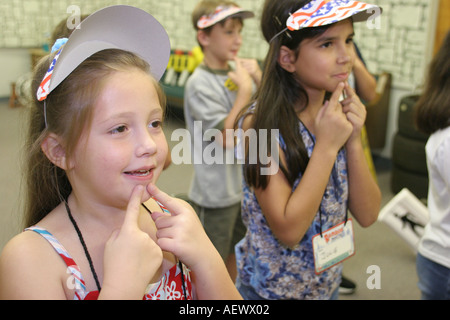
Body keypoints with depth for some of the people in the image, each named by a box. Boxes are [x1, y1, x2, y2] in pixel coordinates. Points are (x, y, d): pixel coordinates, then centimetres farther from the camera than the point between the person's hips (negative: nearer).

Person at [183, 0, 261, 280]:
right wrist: (245, 90, -21)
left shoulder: (238, 73, 0)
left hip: (245, 185, 7)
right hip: (216, 192, -6)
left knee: (237, 256, 23)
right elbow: (227, 138, -25)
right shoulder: (200, 83, -18)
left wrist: (259, 79, -7)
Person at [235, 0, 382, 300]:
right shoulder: (261, 124, -23)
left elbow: (368, 215, -7)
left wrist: (354, 140, -19)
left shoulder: (338, 114, -6)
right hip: (271, 289, -5)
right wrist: (327, 146, -27)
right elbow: (288, 231, -24)